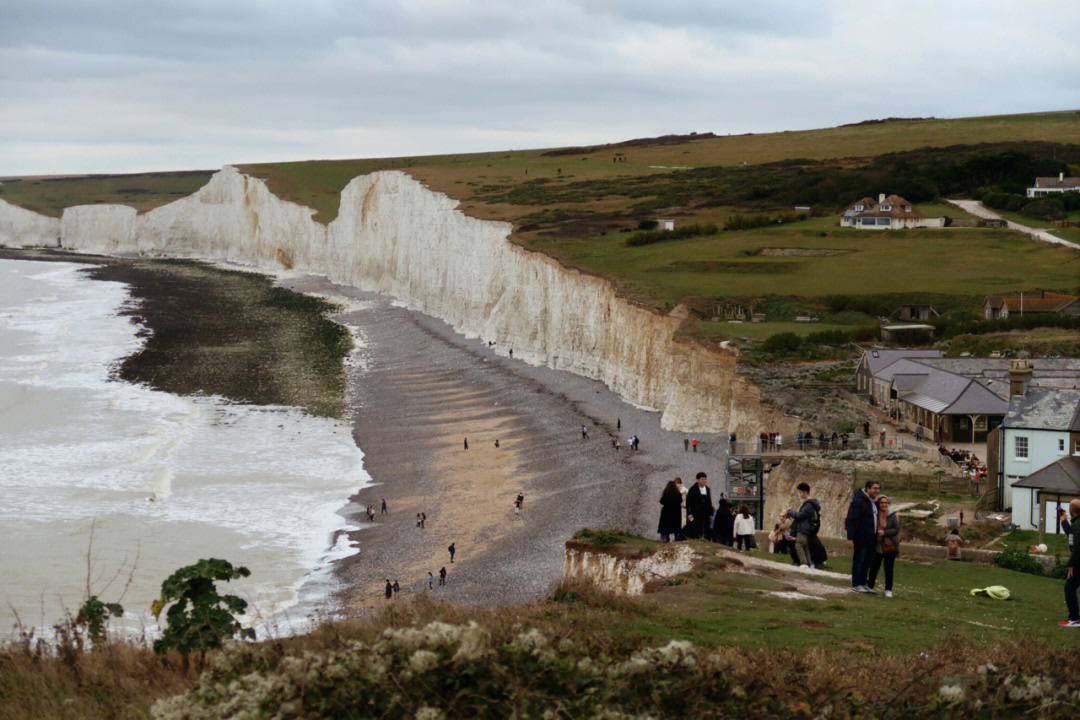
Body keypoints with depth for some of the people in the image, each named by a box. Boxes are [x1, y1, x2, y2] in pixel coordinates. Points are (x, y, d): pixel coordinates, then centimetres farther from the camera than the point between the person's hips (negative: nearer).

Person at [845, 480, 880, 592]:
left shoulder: (874, 502, 15)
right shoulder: (859, 501, -14)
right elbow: (852, 520, -18)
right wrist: (850, 538, -24)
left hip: (870, 538, 9)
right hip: (861, 538, -9)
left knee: (867, 562, 12)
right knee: (858, 561, -4)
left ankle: (863, 584, 20)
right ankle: (856, 585, 1)